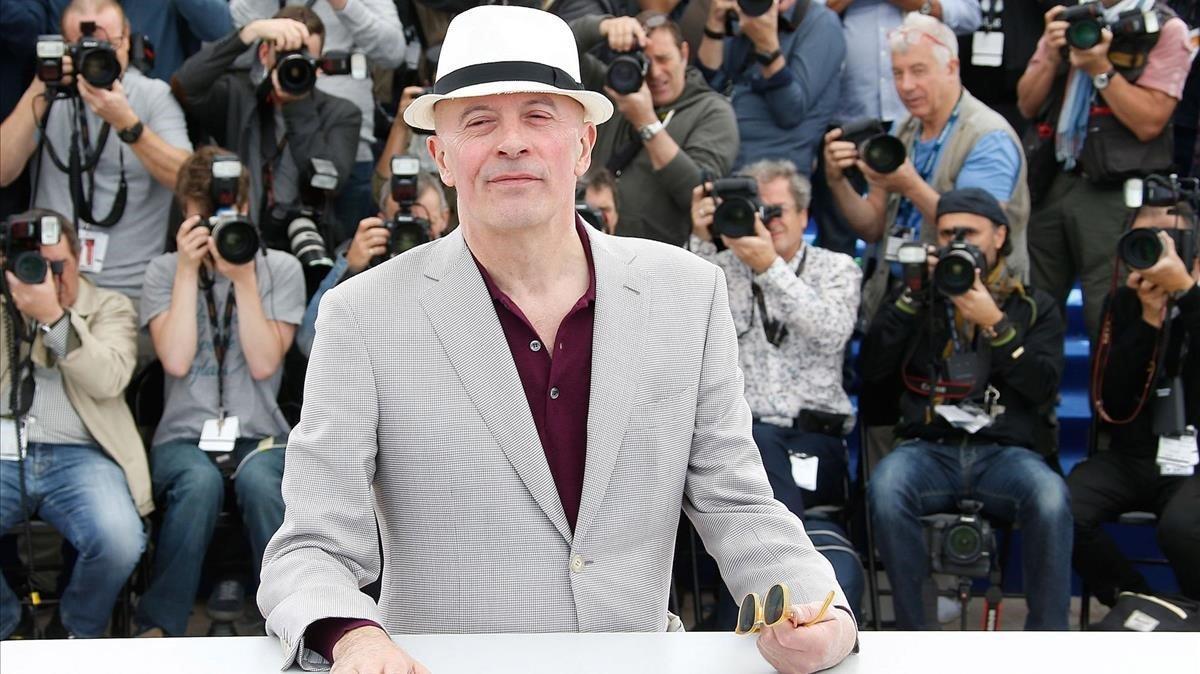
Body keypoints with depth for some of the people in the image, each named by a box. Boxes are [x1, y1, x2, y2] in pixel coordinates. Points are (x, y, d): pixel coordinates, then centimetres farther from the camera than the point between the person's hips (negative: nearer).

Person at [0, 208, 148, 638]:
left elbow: (108, 380, -6)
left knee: (120, 541, -30)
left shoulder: (109, 308, 12)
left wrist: (53, 316, -18)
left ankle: (75, 632, 3)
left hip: (76, 455, -1)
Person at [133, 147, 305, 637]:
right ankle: (158, 629, -27)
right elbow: (176, 361, -8)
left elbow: (264, 364, -5)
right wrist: (188, 270, -7)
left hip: (259, 436, 0)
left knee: (258, 479, -36)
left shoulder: (280, 268, 7)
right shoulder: (164, 270, 8)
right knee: (200, 481, -36)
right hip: (184, 436, 0)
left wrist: (243, 278, -9)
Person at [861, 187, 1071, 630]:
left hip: (1004, 451, 0)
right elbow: (871, 371, 6)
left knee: (1050, 497, -36)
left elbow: (1044, 386, 2)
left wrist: (994, 324, -7)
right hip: (928, 447, 1)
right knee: (886, 488, -36)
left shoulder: (1034, 307, 18)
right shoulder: (920, 299, 20)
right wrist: (913, 296, 1)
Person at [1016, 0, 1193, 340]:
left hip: (1115, 194, -5)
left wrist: (1099, 67, -14)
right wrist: (1052, 56, -3)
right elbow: (1028, 105, 13)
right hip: (1052, 183, 5)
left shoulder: (1166, 29, -3)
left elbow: (1149, 122, -11)